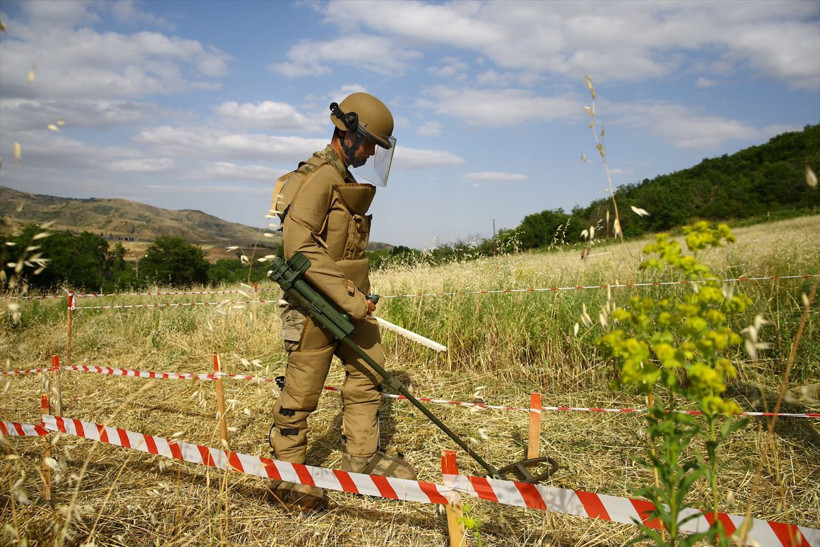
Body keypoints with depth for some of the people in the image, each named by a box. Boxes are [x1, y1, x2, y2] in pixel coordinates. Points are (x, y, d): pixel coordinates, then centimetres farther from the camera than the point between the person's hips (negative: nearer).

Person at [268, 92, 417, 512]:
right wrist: (347, 297, -24)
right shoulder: (319, 176, -15)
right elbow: (299, 246, -24)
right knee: (301, 392, 2)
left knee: (369, 372, 10)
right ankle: (287, 476, 18)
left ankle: (361, 459, 23)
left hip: (347, 302, 9)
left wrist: (359, 296, 18)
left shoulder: (345, 180, 16)